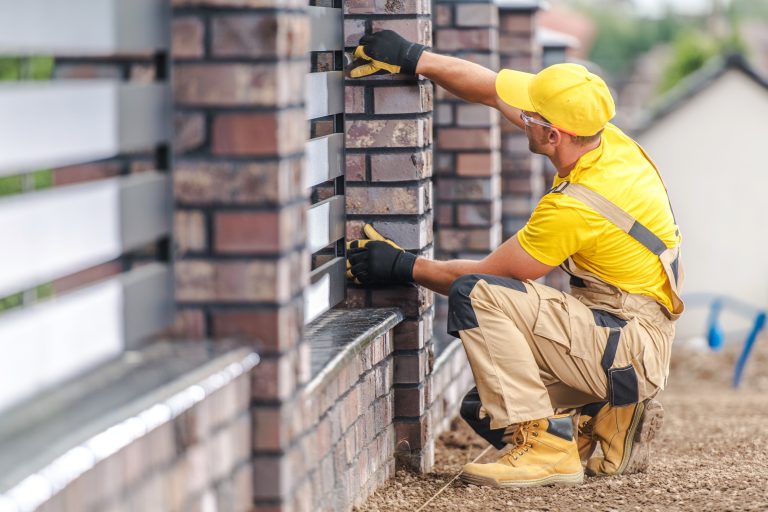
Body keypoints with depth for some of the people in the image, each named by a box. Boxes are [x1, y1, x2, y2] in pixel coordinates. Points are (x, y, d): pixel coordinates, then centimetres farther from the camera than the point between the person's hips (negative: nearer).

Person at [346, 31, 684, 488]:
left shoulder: (573, 209, -26)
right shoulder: (605, 137, -2)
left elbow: (491, 274, -12)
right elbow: (492, 89, 9)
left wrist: (405, 267, -3)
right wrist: (411, 58, 7)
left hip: (631, 345, -9)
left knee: (476, 296, -22)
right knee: (484, 411, 10)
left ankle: (547, 449, -21)